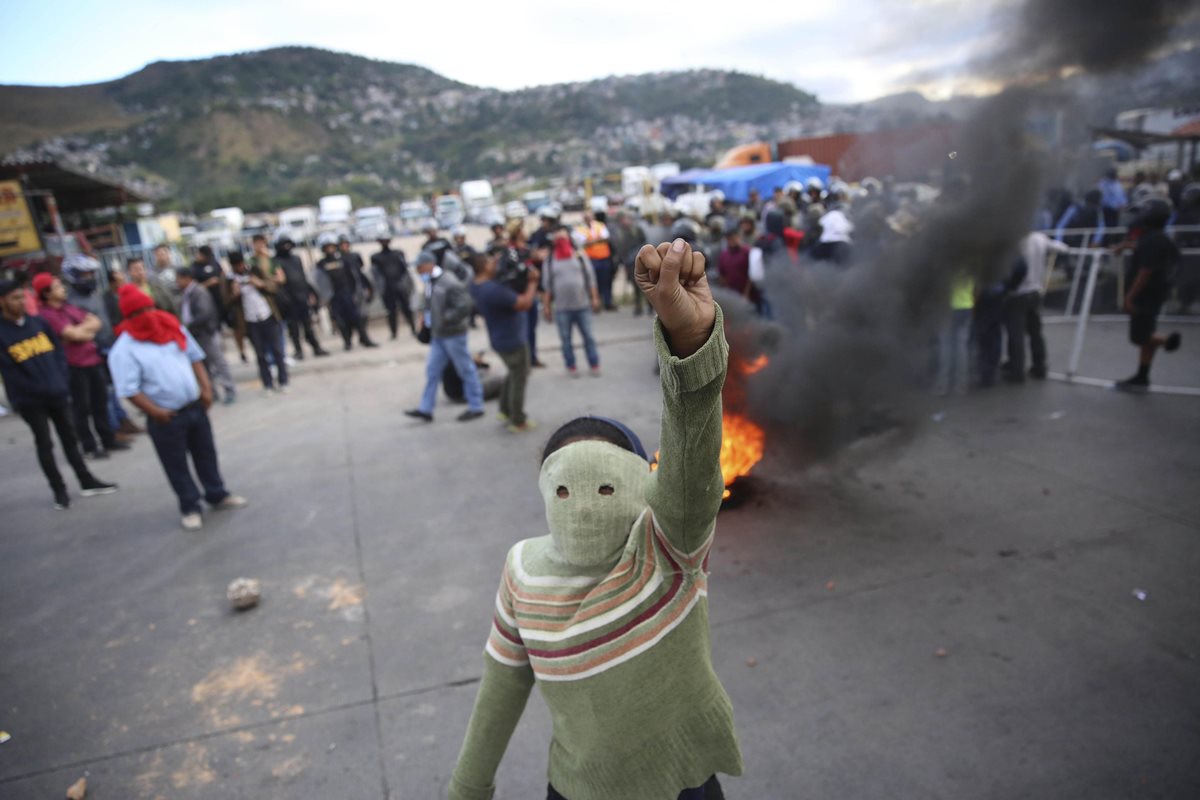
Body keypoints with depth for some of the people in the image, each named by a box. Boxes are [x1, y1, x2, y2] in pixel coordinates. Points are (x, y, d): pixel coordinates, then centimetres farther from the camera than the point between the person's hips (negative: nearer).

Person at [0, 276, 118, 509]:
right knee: (44, 444, 5)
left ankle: (87, 482, 23)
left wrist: (63, 380, -2)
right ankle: (59, 490, 16)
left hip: (58, 394, 4)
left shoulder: (38, 322, 4)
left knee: (69, 438, 13)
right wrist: (37, 389, -15)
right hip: (30, 400, -4)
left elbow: (59, 351, 8)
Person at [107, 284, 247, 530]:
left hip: (195, 406, 5)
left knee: (206, 454, 17)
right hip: (166, 417, -5)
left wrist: (205, 387, 2)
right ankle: (190, 508, 21)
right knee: (177, 465, 7)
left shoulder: (172, 328, 4)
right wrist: (156, 412, -21)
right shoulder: (124, 350, -14)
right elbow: (129, 390, -17)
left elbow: (195, 358, 12)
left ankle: (217, 495, 33)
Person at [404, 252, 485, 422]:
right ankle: (425, 409, 19)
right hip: (437, 335, 9)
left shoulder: (449, 283, -20)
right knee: (432, 369, 11)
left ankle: (476, 407, 15)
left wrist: (446, 319, -18)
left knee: (465, 370, 3)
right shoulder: (430, 283, 7)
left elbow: (465, 306, -25)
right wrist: (424, 315, 8)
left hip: (452, 334, -9)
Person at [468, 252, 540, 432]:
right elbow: (525, 304, -26)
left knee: (514, 374, 28)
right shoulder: (493, 290, -31)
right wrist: (533, 282, -12)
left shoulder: (476, 287, -1)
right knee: (519, 380, 7)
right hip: (512, 341, -9)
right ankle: (518, 422, 20)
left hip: (500, 340, 9)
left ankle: (505, 411, 37)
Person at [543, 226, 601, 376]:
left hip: (583, 305, 0)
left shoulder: (581, 256, 3)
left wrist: (594, 298, -2)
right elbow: (547, 285, 5)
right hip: (561, 308, 0)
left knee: (588, 336, 6)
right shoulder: (549, 260, 3)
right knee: (566, 340, 7)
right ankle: (571, 366, 20)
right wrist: (546, 306, 2)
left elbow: (590, 278, 4)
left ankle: (594, 365, 18)